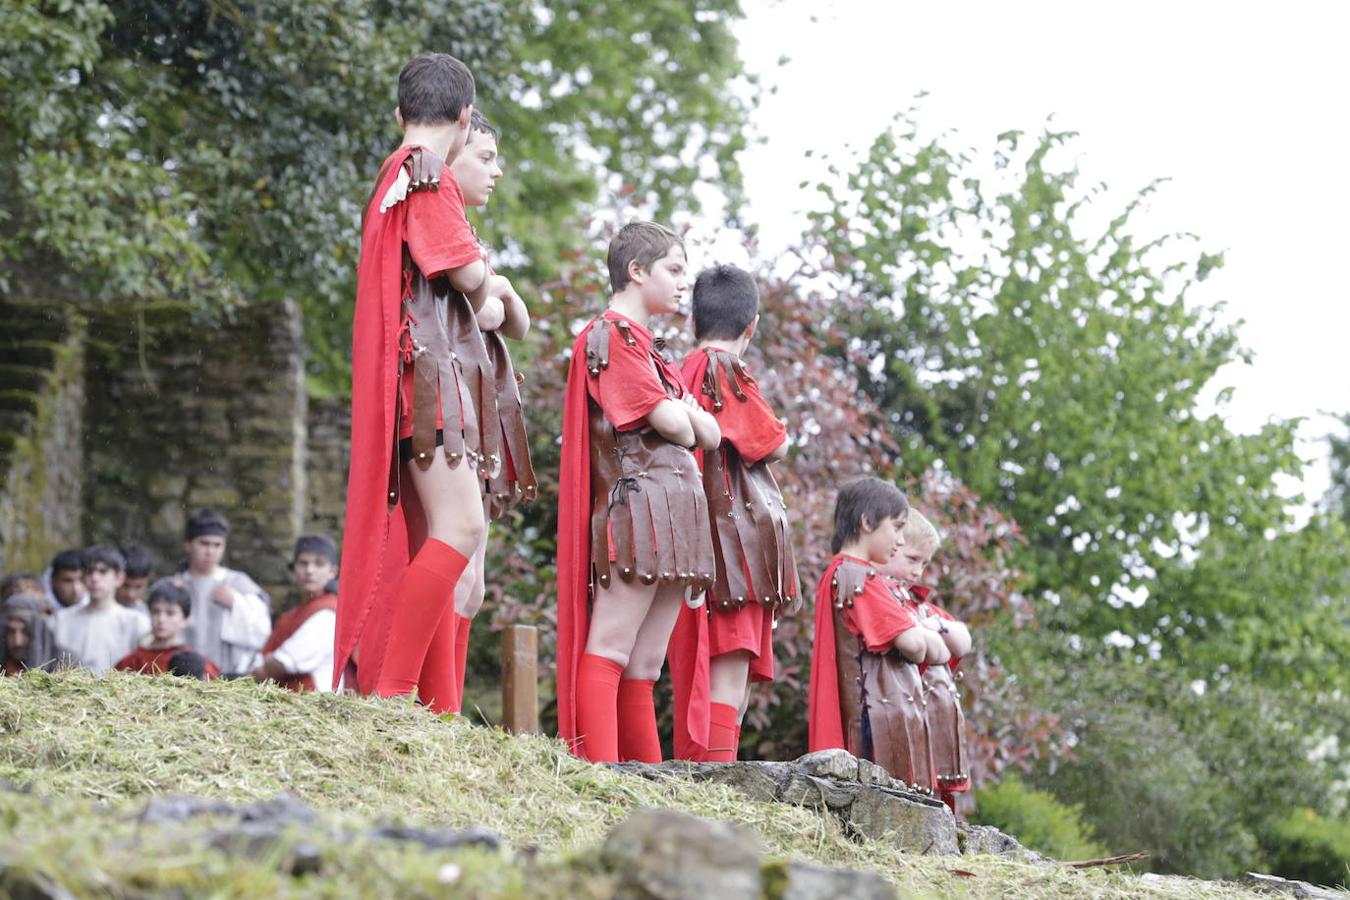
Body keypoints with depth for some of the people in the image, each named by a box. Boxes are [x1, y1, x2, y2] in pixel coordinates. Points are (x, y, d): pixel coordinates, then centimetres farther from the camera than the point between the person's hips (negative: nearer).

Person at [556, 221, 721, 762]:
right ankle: (599, 774, -22)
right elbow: (668, 422, -14)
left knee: (644, 667, 6)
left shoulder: (644, 347, 26)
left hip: (674, 511, 10)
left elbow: (710, 435, 18)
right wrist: (683, 422, 8)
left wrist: (686, 418, -2)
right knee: (609, 650, -15)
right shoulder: (612, 335, -3)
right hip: (640, 499, -10)